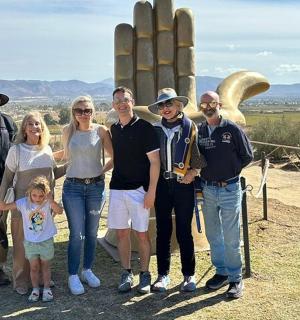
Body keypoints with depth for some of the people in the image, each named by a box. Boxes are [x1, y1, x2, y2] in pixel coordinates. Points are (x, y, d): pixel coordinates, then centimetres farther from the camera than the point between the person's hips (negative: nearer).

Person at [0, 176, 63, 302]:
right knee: (34, 267, 10)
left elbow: (60, 211, -30)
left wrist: (51, 201, -43)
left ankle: (47, 289, 27)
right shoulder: (24, 203, -13)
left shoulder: (48, 203, -15)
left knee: (45, 266, 13)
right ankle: (35, 290, 27)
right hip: (30, 242, 1)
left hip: (46, 241, -1)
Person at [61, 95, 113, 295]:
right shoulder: (68, 132, 1)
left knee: (92, 232, 10)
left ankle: (88, 270, 27)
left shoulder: (101, 131, -3)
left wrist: (102, 171, 1)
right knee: (77, 234, -1)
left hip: (96, 186, 1)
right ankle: (73, 275, 12)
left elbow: (115, 157, 3)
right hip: (73, 187, 0)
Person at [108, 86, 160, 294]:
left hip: (139, 189, -5)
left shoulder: (144, 127, -7)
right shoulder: (113, 129, 9)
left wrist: (151, 191, -13)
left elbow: (154, 161, -9)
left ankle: (145, 274, 18)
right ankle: (126, 274, 21)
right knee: (122, 232, 8)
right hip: (117, 189, 5)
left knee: (142, 234, 3)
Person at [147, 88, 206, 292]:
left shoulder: (190, 127, 0)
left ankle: (189, 275, 17)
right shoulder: (155, 129, 7)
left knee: (184, 231, 4)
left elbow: (199, 154, 3)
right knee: (163, 230, 7)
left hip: (183, 184, -2)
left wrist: (193, 172, -9)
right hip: (161, 184, 2)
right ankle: (163, 274, 18)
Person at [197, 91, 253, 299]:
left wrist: (230, 171, -1)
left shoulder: (233, 129, -7)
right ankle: (221, 272, 30)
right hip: (208, 190, 5)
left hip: (229, 190, -4)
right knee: (213, 236, 14)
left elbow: (248, 156, -1)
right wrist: (206, 173, 2)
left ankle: (236, 279, 15)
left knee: (231, 239, 0)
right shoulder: (199, 131, 5)